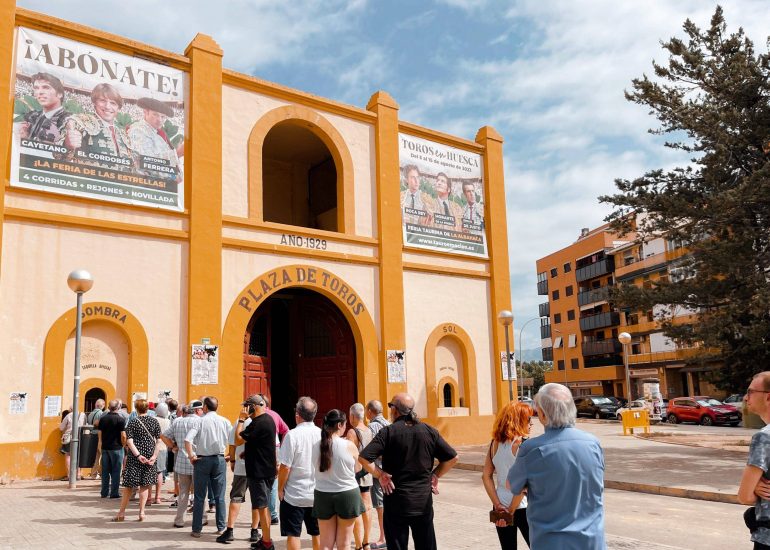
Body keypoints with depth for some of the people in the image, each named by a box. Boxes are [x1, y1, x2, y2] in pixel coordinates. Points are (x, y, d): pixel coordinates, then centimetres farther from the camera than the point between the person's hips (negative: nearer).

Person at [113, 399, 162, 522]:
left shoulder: (132, 422, -5)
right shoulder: (154, 421, 1)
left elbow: (129, 441, -13)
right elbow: (158, 441, -3)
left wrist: (138, 455, -15)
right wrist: (154, 456, -7)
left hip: (134, 457, -2)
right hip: (149, 456, 2)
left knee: (129, 485, 8)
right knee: (145, 485, 10)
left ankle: (122, 512, 14)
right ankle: (141, 512, 9)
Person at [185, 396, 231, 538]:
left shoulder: (200, 421, -6)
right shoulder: (225, 421, 2)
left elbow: (187, 439, -18)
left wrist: (191, 456, -9)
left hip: (202, 460, -2)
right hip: (219, 459, 2)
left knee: (199, 497, 7)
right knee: (219, 496, 10)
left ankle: (197, 530, 11)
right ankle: (221, 528, 14)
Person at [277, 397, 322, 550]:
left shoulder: (292, 435, -15)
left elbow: (285, 467, -14)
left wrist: (280, 489, -1)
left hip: (294, 495, -4)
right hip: (318, 494, 4)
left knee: (293, 535, 6)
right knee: (317, 534, 15)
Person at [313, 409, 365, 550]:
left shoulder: (316, 446, -7)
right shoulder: (349, 446, -15)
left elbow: (317, 469, 8)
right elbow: (358, 468, 1)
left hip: (323, 495, 3)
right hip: (347, 494, -3)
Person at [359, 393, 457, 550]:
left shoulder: (388, 432, -10)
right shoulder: (429, 431, 1)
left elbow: (363, 458, -20)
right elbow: (452, 457, 3)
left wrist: (380, 475, -8)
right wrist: (435, 475, 8)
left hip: (397, 503, -3)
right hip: (424, 502, 3)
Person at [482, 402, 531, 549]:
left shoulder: (494, 443, 4)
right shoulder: (523, 443, -14)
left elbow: (486, 476, 2)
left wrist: (498, 505, -1)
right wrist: (511, 510, -10)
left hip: (501, 508, 6)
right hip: (522, 507, -6)